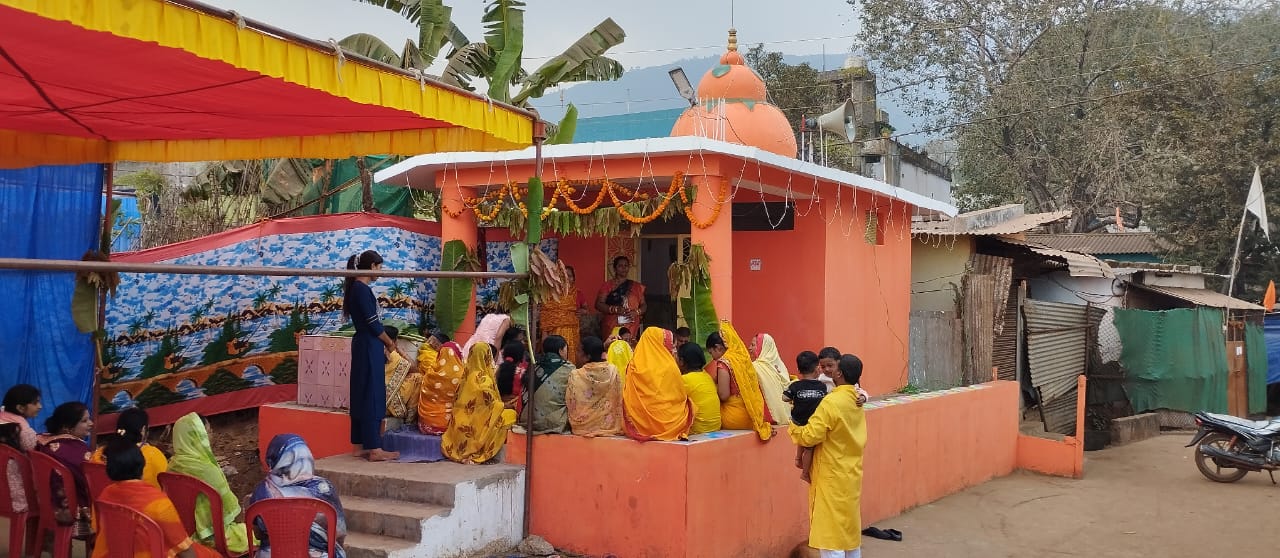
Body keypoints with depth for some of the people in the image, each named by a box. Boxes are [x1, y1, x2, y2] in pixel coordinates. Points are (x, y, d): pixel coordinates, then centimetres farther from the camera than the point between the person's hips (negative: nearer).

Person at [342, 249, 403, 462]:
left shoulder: (355, 288, 13)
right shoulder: (362, 289, -16)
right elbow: (373, 324, -17)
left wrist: (386, 342, 12)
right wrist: (390, 344, -3)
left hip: (362, 346, 10)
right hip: (370, 347, -10)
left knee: (361, 395, 12)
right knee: (372, 396, -6)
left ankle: (359, 445, 18)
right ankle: (375, 449, -3)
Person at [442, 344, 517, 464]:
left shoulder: (468, 375, 7)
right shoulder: (484, 380, -17)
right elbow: (492, 404, -16)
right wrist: (506, 406, 2)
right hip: (476, 424, -8)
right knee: (510, 415, -3)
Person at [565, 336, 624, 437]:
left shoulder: (575, 376, -14)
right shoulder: (613, 371, -8)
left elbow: (570, 406, -5)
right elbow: (619, 402, 0)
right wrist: (618, 427, 12)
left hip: (584, 428, -1)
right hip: (610, 428, 2)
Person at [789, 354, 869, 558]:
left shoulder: (831, 402, -21)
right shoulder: (856, 401, 4)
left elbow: (810, 437, -21)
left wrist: (794, 427, -4)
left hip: (832, 477, -8)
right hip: (851, 474, 8)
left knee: (831, 533, -3)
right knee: (850, 528, 18)